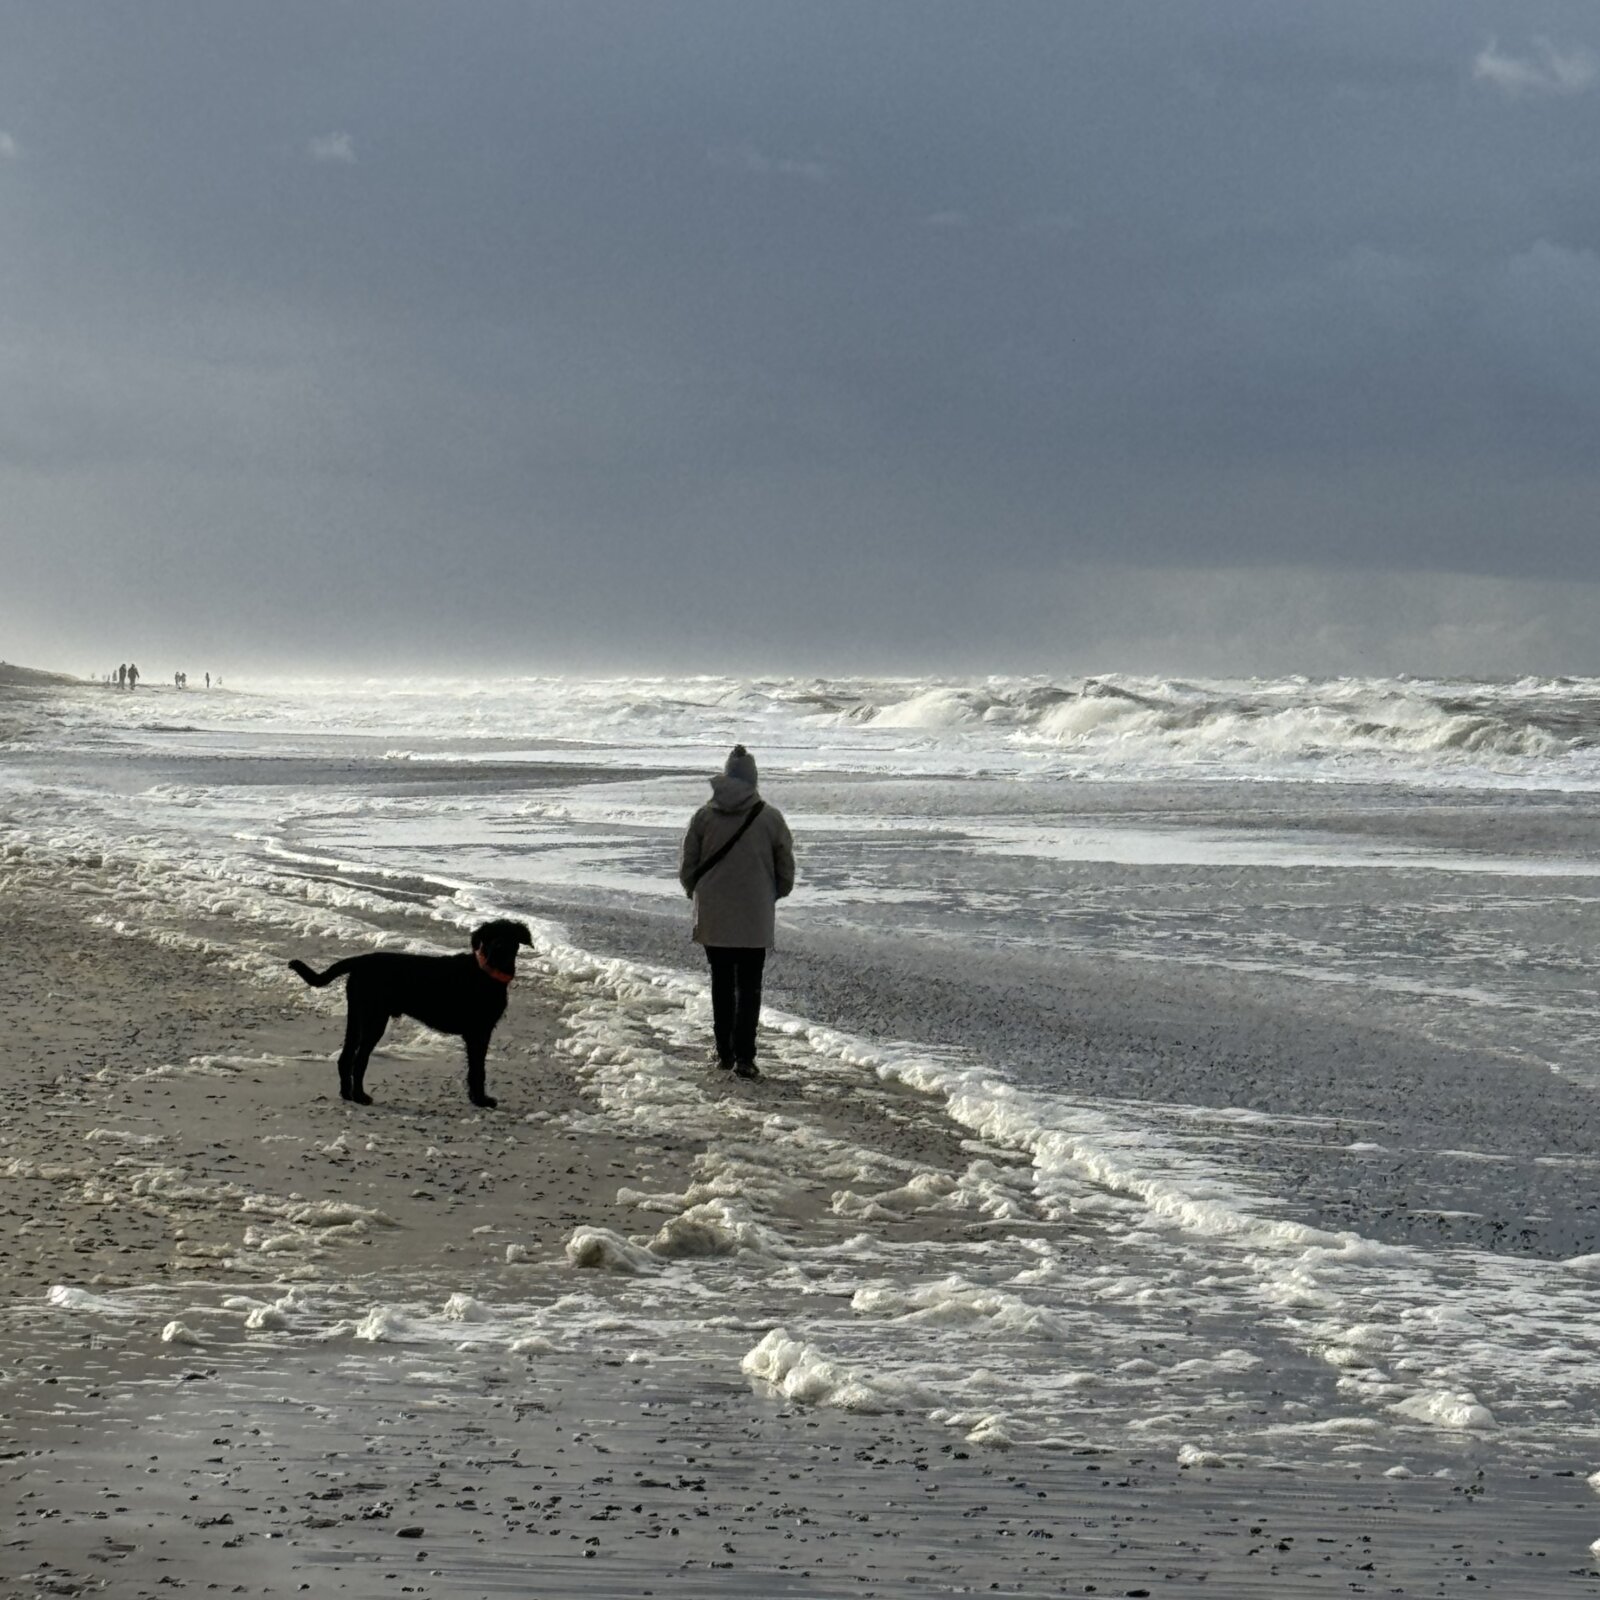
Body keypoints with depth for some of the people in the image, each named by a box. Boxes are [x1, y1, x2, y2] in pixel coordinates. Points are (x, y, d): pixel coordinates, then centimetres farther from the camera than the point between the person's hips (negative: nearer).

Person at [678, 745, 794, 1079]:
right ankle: (743, 1055, -7)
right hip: (755, 917, -1)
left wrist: (695, 892, 23)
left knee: (722, 984, 14)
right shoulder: (770, 817, -6)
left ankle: (724, 1053, 18)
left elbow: (687, 867, 2)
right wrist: (775, 894, 23)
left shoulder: (704, 816, -4)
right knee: (749, 987, 3)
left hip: (713, 917, 1)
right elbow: (786, 870, 3)